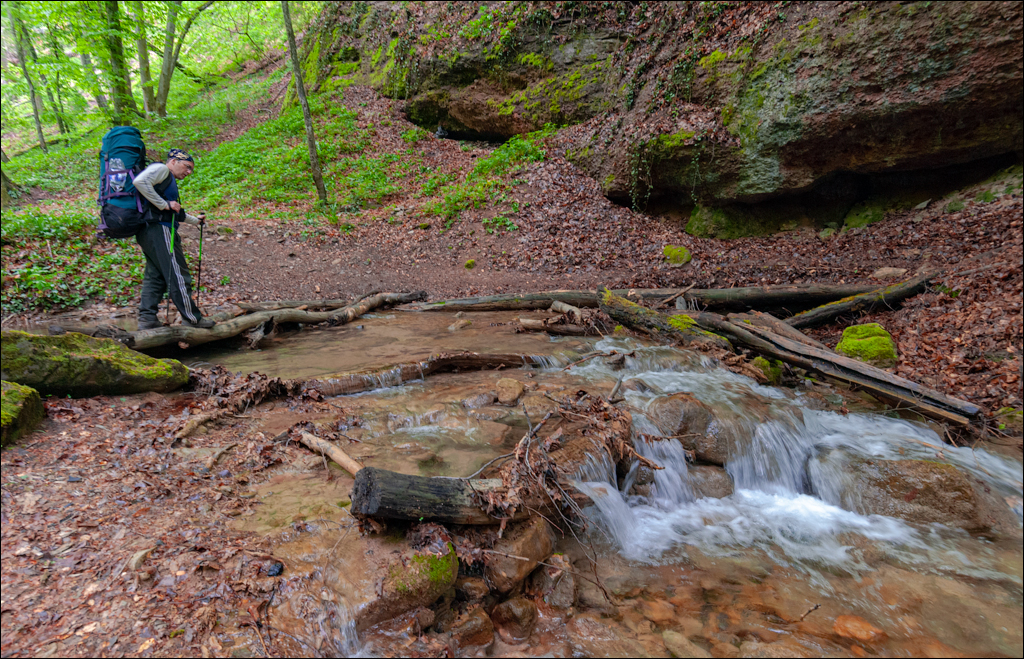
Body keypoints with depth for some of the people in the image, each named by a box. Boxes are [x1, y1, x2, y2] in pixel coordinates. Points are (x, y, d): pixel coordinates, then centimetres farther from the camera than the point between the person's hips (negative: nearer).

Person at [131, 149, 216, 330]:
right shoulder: (161, 169, -2)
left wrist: (195, 220, 45)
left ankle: (147, 318, 9)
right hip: (158, 229, -11)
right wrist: (164, 204, -19)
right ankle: (191, 318, -3)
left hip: (148, 233, 11)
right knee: (177, 274, -7)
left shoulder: (169, 180, 29)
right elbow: (140, 181, -23)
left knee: (155, 275, 10)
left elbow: (173, 212, 39)